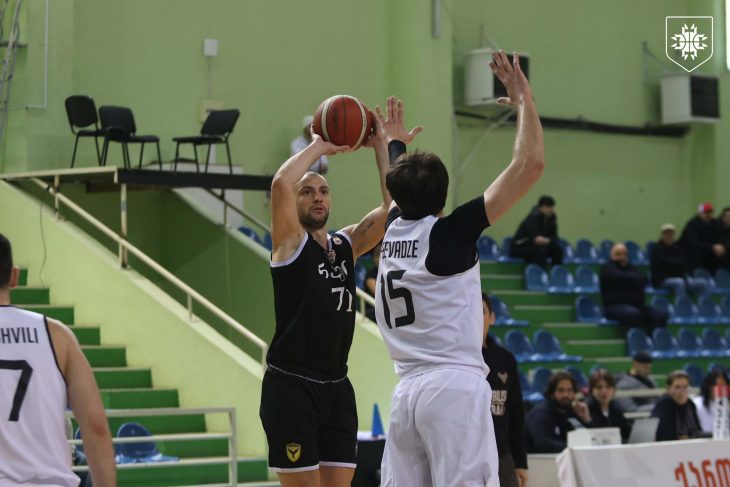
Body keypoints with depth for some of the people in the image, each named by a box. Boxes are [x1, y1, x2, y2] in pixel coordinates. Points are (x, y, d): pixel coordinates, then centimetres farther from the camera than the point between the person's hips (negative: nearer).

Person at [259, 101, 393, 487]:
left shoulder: (347, 244, 13)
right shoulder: (291, 242, -3)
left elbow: (394, 206, 3)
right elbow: (280, 183, -21)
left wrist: (381, 147, 0)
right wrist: (318, 147, -9)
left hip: (337, 387, 6)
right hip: (291, 386, -6)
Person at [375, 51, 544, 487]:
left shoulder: (393, 231, 11)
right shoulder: (450, 233, -7)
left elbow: (396, 190, 38)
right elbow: (530, 164, -11)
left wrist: (395, 143, 56)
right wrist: (523, 100, 0)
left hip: (408, 391, 7)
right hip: (455, 387, -7)